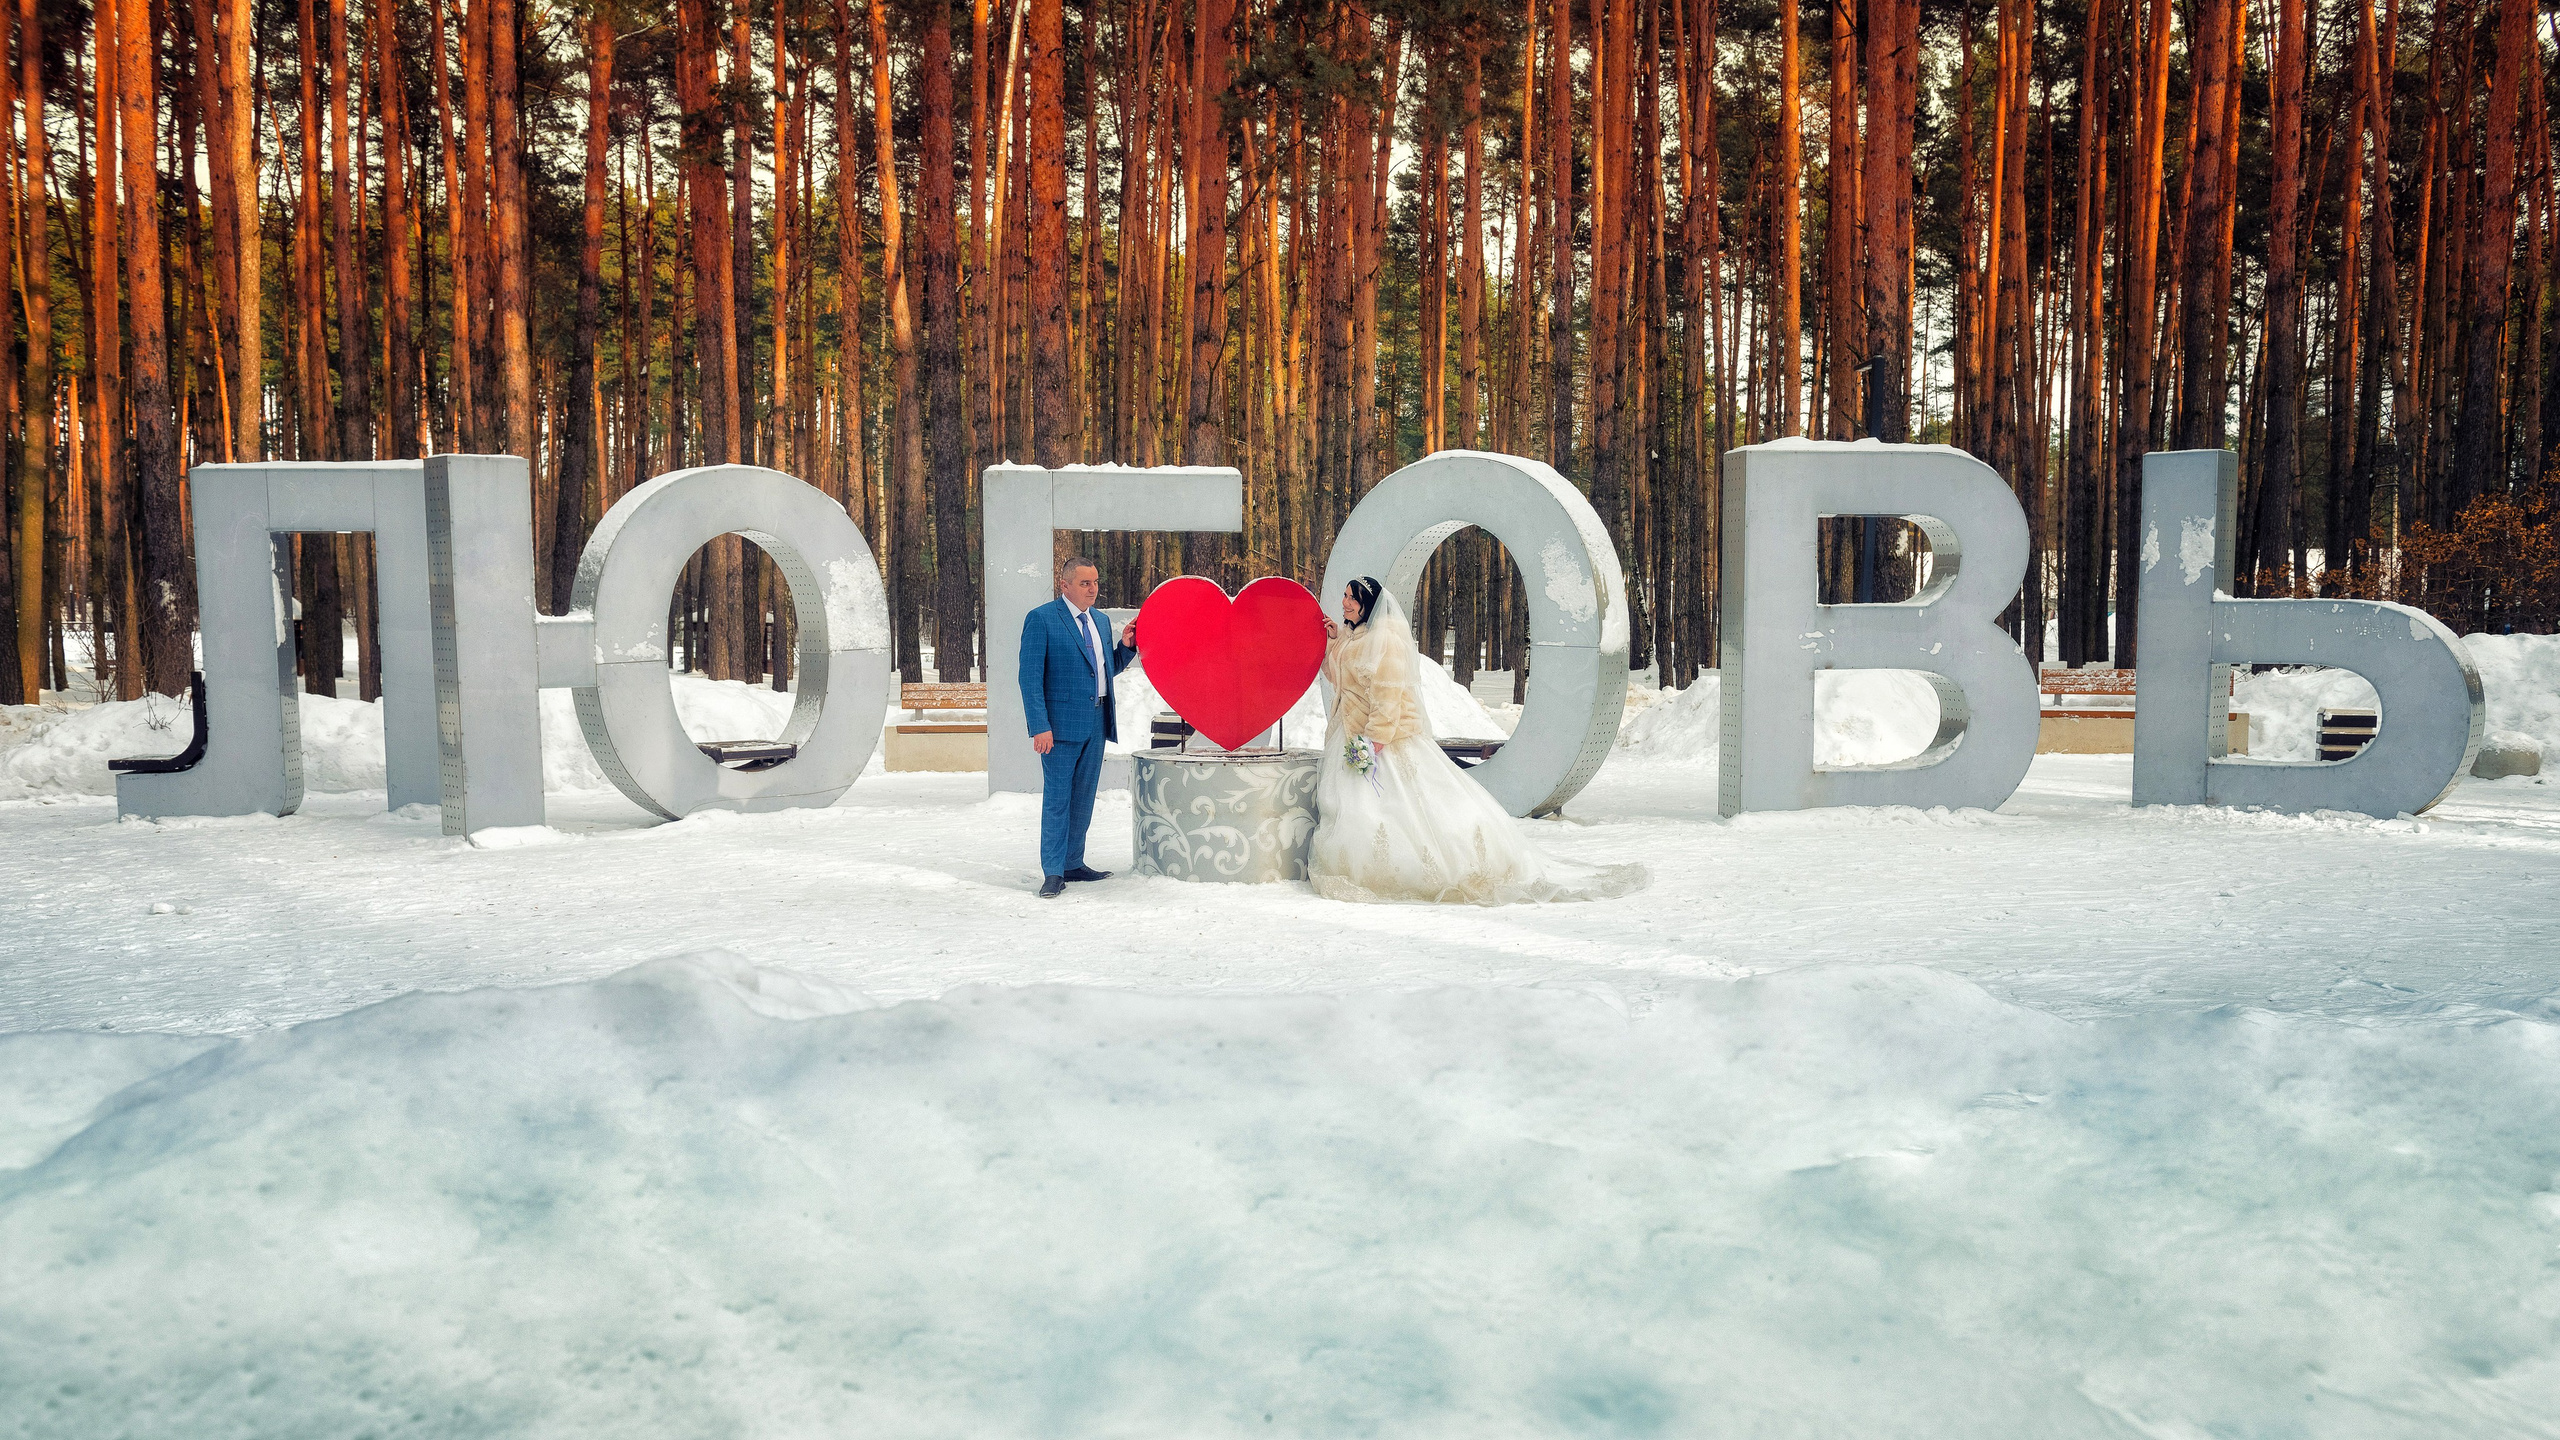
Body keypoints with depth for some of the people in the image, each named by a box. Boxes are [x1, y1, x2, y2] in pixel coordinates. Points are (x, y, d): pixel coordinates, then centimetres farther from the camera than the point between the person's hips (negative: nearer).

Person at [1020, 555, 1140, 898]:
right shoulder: (1041, 619, -7)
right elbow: (1030, 677, -11)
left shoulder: (1101, 620, 15)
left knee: (1084, 798, 13)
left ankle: (1073, 864, 24)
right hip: (1061, 724, -7)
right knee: (1057, 798, -3)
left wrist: (1126, 646, 3)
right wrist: (1040, 726, -18)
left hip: (1096, 724, 7)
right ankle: (1053, 873, 3)